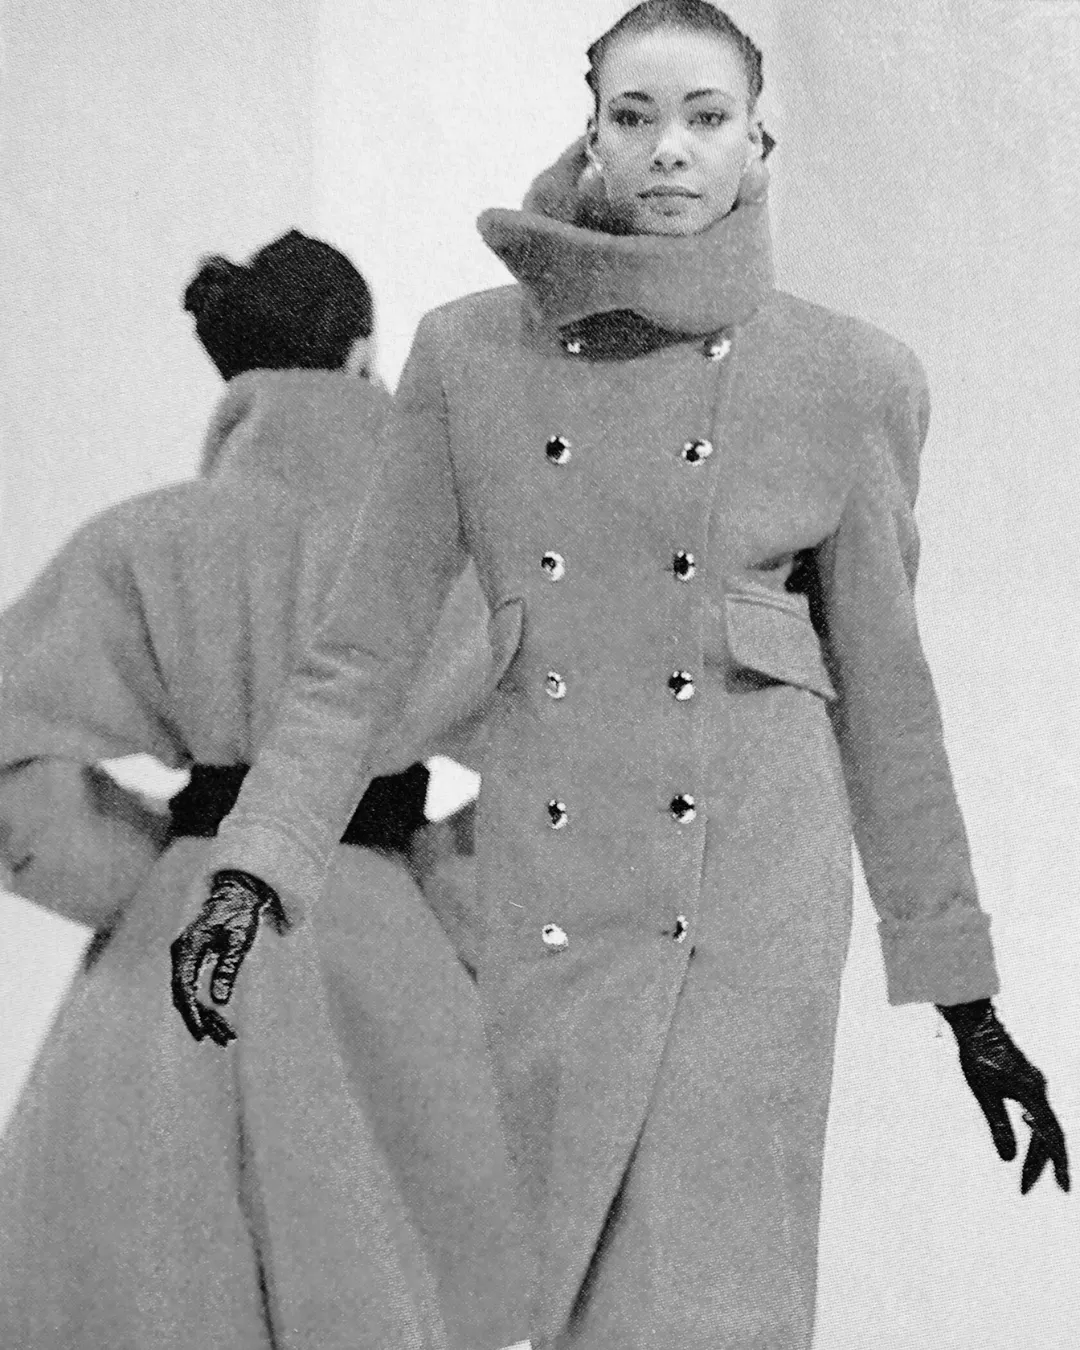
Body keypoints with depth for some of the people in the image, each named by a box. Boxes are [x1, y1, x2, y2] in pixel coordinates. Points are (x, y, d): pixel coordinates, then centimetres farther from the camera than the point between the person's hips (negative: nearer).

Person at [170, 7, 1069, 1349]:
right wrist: (251, 871, -7)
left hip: (752, 904, -2)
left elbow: (882, 692, 8)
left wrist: (967, 998, 11)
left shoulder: (851, 380, 1)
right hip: (550, 910, 2)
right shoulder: (469, 353, 3)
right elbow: (362, 648, 6)